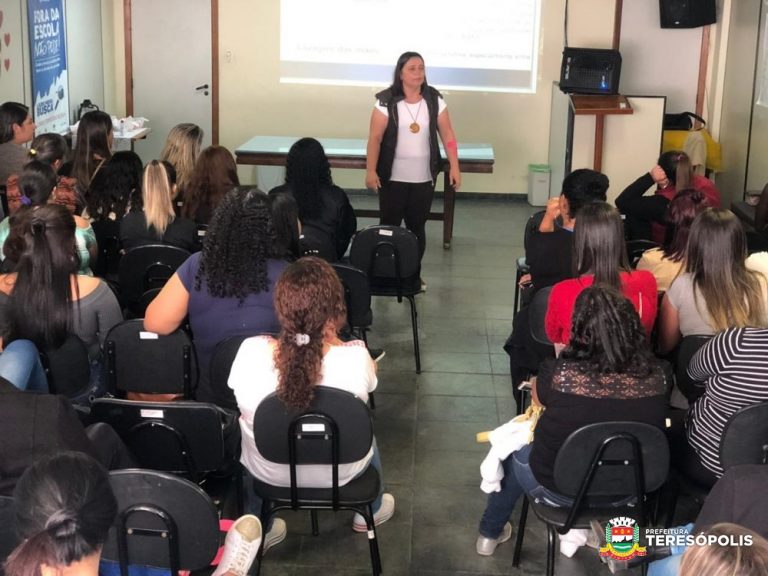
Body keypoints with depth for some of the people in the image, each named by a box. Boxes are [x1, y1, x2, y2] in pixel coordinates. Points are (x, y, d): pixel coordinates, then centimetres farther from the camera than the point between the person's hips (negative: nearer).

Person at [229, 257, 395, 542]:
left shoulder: (250, 352, -31)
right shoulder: (356, 358, -33)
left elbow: (246, 412, -7)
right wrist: (329, 333, -8)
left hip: (267, 472, 1)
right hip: (339, 474, 0)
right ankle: (369, 513, 58)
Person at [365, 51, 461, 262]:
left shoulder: (434, 101, 0)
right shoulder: (387, 103, -8)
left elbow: (447, 135, 3)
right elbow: (375, 138, -8)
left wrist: (454, 167, -2)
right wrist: (370, 171, -12)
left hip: (424, 178, 2)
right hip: (393, 178, -2)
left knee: (417, 226, 10)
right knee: (389, 225, 5)